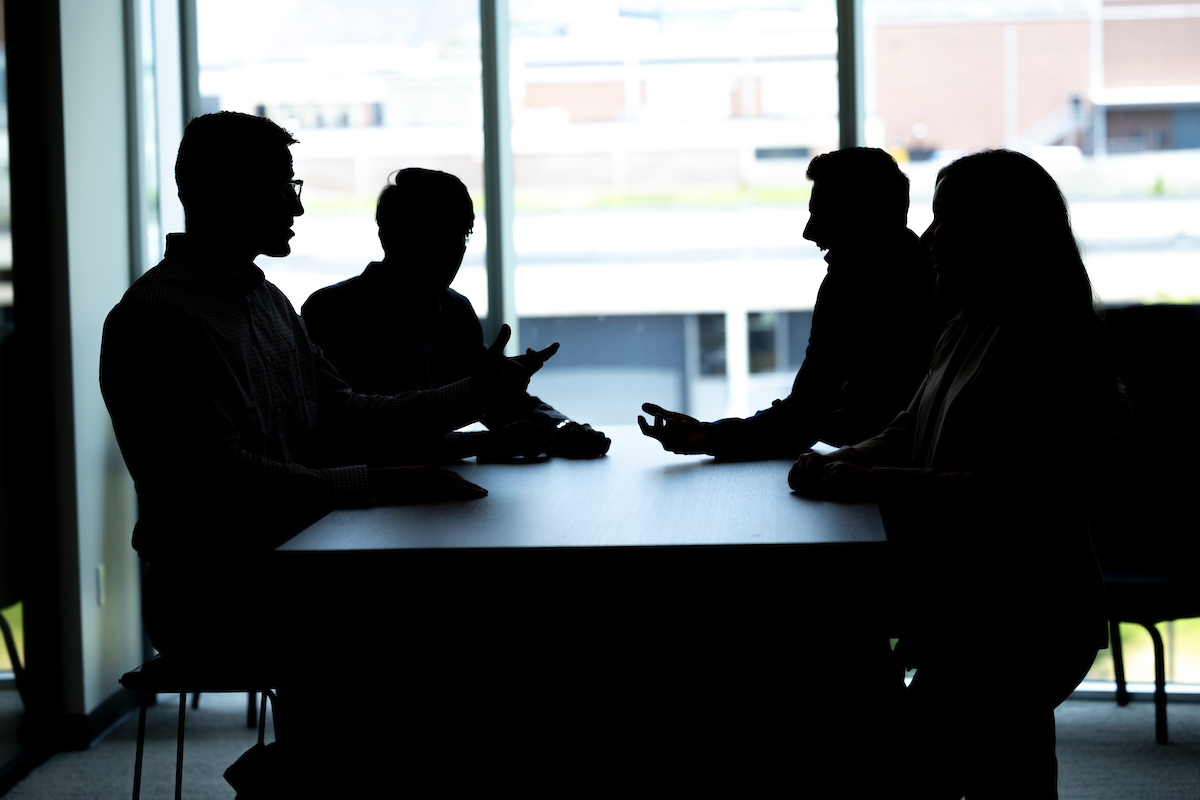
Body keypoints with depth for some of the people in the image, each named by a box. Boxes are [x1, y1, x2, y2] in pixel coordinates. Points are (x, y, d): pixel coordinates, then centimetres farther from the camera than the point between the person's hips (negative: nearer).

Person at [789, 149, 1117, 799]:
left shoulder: (1046, 341, -19)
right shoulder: (970, 327, 13)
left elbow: (1001, 493, -26)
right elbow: (910, 431, 17)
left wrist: (867, 482, -23)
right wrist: (840, 463, -2)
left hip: (1017, 620, -10)